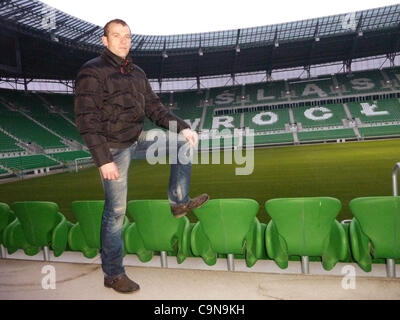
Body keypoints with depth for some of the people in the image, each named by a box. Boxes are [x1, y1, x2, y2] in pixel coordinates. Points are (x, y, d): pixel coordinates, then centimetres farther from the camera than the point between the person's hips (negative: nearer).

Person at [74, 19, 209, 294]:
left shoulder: (137, 73, 11)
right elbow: (86, 120, -17)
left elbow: (154, 108, 9)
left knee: (183, 141, 3)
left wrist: (182, 127, -6)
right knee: (116, 211, -1)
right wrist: (103, 160, -24)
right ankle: (113, 274, 16)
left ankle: (179, 202, 8)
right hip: (114, 149, -7)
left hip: (139, 140, 7)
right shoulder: (92, 72, -10)